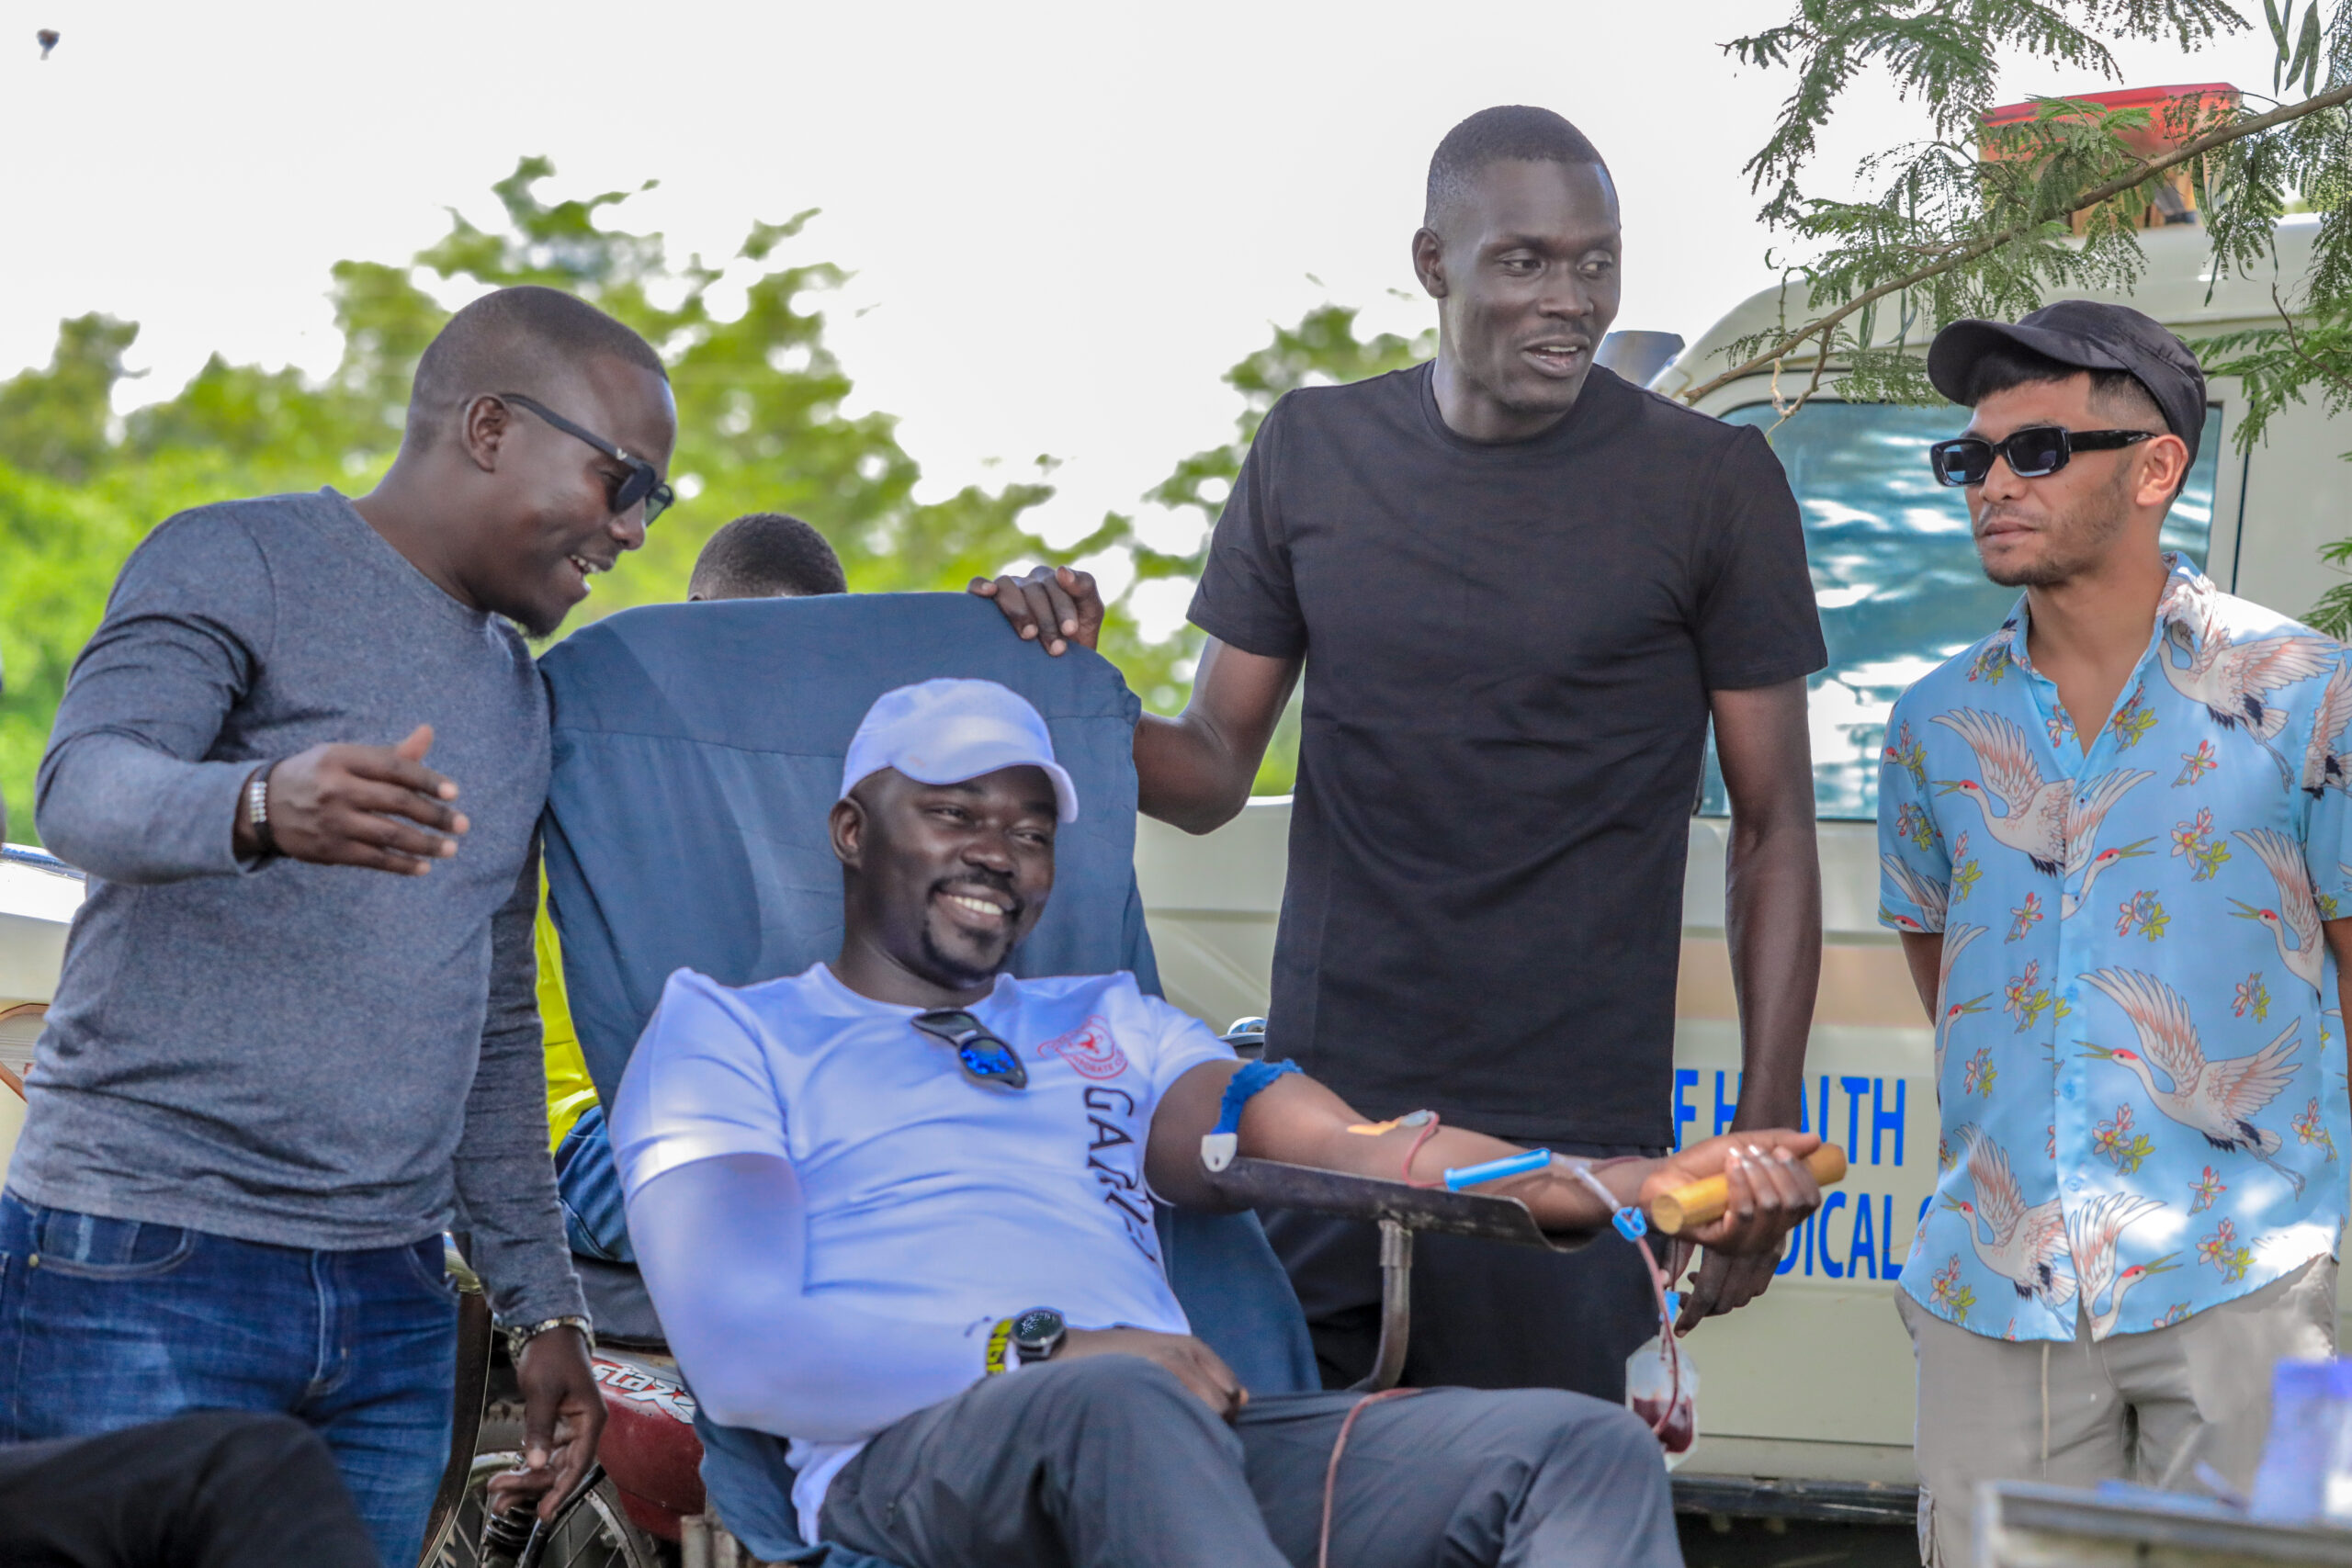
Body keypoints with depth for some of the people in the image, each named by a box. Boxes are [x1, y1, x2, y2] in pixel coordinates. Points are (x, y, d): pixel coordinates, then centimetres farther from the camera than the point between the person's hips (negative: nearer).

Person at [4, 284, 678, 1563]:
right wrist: (261, 808, -41)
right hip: (147, 1271, -7)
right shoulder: (240, 566, -1)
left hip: (392, 1311, 7)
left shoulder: (515, 691, 21)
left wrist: (542, 1302, 21)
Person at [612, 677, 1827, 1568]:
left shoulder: (1106, 1027, 34)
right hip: (910, 1451, -5)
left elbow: (1340, 1146, 15)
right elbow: (740, 1353, -1)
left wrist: (1624, 1189, -4)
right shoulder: (727, 1034, 17)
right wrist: (1046, 1352, -13)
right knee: (1119, 1402, -40)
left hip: (1191, 1445, 5)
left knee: (1587, 1449, -18)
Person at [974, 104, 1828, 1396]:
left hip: (1567, 1141, -2)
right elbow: (1212, 770, 12)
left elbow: (1773, 829, 3)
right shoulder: (1313, 453, 8)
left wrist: (1764, 1144, -3)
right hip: (1317, 1108, 3)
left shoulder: (1710, 484, 0)